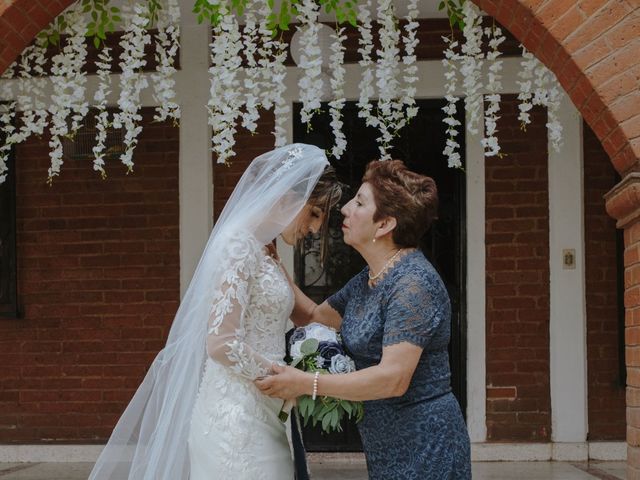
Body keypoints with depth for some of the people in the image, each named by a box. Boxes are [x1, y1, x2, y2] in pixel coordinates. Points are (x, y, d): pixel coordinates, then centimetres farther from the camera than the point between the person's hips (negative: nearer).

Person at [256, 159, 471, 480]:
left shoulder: (413, 283, -20)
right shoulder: (368, 279, 9)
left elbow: (393, 378, -27)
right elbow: (312, 316, 18)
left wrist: (307, 384, -27)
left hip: (424, 449, -9)